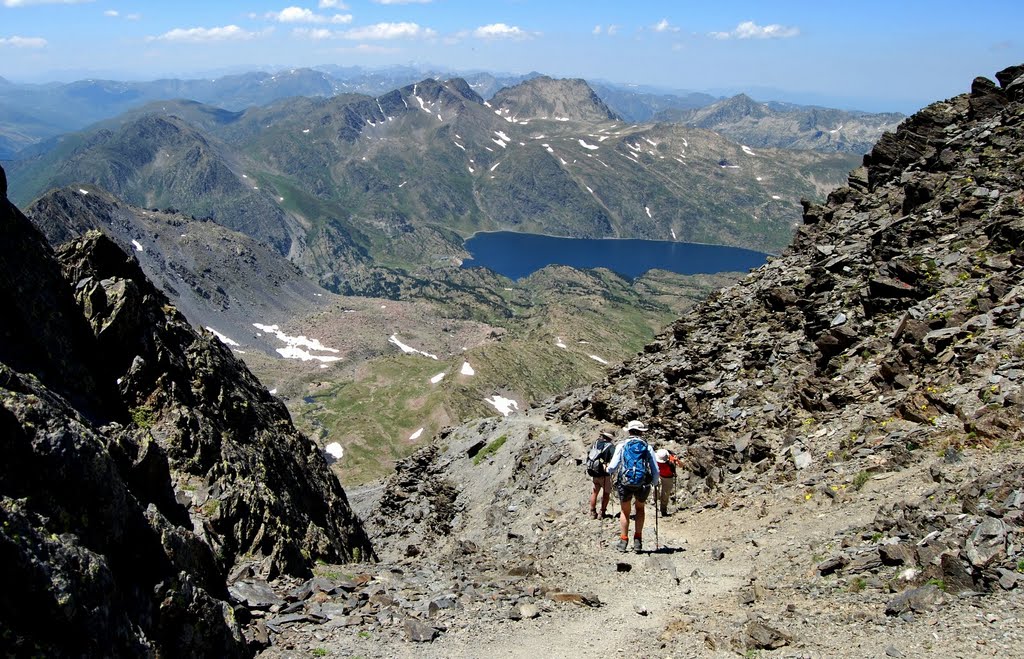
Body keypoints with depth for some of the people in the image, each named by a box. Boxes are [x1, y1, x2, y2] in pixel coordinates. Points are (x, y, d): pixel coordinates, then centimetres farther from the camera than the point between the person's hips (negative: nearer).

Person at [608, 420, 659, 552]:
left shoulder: (622, 446, 1)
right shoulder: (648, 447, 6)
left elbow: (612, 468, -3)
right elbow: (656, 470, 4)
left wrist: (609, 469, 21)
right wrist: (655, 484, 23)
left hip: (625, 484, -1)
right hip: (643, 485, 1)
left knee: (625, 512, 19)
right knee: (640, 509, 25)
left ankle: (623, 541, 15)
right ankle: (637, 540, 18)